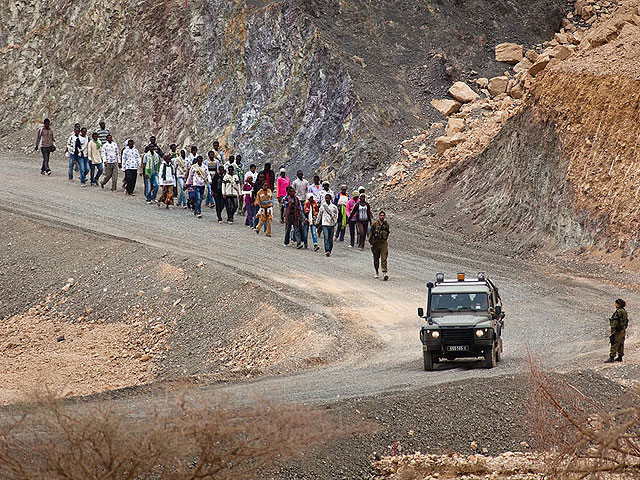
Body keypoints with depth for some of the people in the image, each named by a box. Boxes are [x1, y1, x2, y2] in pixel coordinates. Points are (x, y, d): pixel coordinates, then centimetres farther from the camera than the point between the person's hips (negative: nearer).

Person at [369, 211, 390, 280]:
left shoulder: (386, 225, 5)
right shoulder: (375, 224, -3)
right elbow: (370, 233, -1)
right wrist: (370, 243, -5)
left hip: (383, 243, 1)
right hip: (376, 243, -1)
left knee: (384, 259, -11)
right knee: (376, 259, 11)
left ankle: (384, 273, -20)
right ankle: (377, 273, 28)